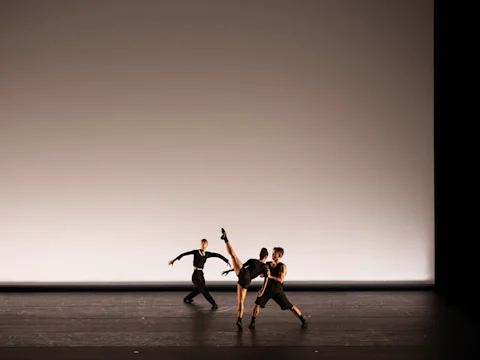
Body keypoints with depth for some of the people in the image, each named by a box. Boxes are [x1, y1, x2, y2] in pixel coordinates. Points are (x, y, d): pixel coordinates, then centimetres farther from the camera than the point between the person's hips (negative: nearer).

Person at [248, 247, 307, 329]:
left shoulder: (282, 266, -13)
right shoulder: (267, 264, 0)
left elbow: (281, 280, -22)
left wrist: (270, 276, -27)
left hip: (277, 291, -3)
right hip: (267, 289, 3)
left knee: (290, 306, 0)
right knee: (257, 304, -13)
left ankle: (303, 320, 14)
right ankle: (252, 322, 3)